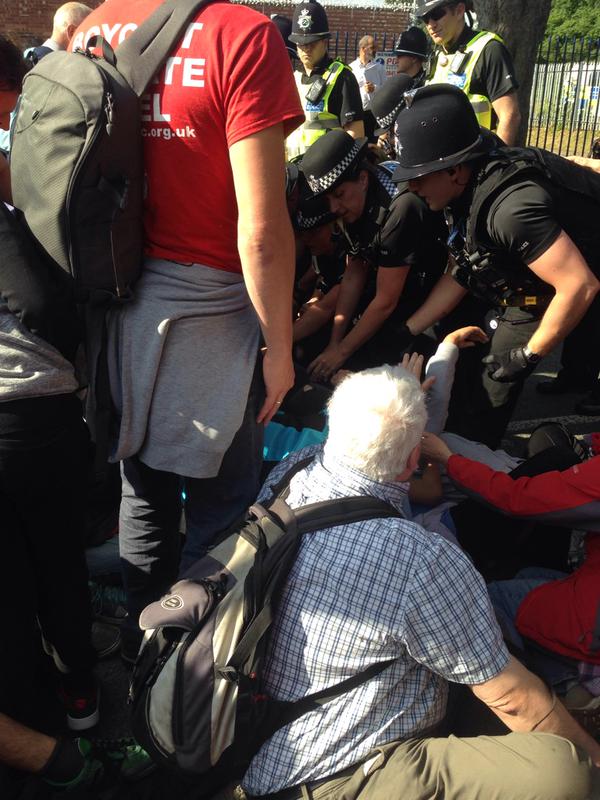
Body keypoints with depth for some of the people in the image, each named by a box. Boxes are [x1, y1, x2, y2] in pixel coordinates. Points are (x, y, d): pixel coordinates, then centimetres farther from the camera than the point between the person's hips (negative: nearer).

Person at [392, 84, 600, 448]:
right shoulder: (466, 194, -9)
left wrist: (527, 354, -24)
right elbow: (461, 276, 2)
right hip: (536, 285, 8)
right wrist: (406, 331, 0)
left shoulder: (510, 207, -38)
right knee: (495, 372, 7)